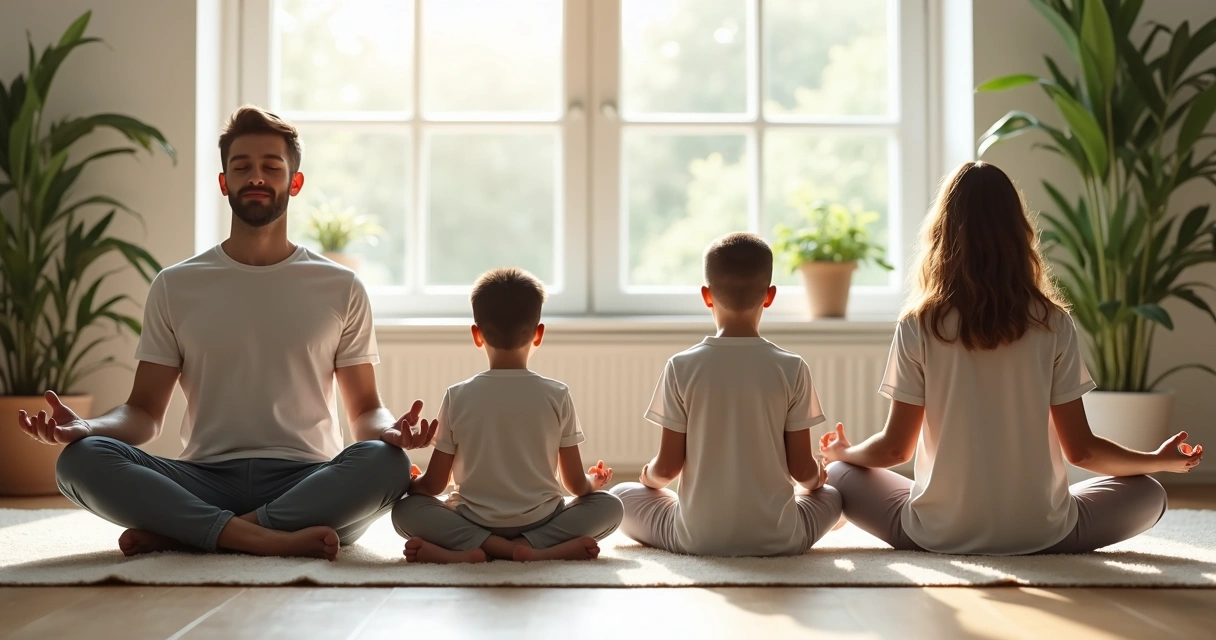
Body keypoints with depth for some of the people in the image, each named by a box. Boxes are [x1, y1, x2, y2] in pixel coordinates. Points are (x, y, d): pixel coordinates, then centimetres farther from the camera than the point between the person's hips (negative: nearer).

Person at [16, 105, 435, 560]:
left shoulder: (341, 288, 10)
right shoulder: (175, 286, 12)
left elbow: (365, 410, 10)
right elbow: (144, 411, 10)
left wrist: (390, 431, -15)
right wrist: (87, 428, -13)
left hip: (307, 482, 0)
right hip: (205, 480, 1)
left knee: (386, 463, -33)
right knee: (81, 460, -25)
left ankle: (174, 533, -27)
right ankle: (267, 539, -33)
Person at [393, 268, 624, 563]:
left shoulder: (457, 397, -6)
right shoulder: (557, 396, -6)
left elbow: (433, 485, -1)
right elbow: (577, 485, -1)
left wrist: (408, 483, 23)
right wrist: (594, 481, 23)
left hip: (474, 522, 0)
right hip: (540, 520, 0)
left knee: (404, 509, 19)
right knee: (610, 506, 19)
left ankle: (479, 547, -9)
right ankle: (532, 547, -8)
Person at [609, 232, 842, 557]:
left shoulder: (681, 367, -7)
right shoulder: (792, 368, -6)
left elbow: (667, 467, -4)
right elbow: (803, 470, -3)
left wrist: (650, 476, 19)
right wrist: (816, 478, 20)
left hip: (698, 537, -1)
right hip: (777, 538, 1)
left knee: (621, 494, 21)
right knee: (830, 495, 30)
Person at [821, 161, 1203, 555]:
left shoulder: (919, 326, -8)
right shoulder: (1053, 324, -6)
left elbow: (895, 449, -3)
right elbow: (1081, 450, -2)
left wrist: (841, 451, 19)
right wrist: (1160, 461, 16)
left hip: (939, 534, 0)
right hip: (1041, 535, 1)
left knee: (839, 473, 21)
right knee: (1148, 493, 23)